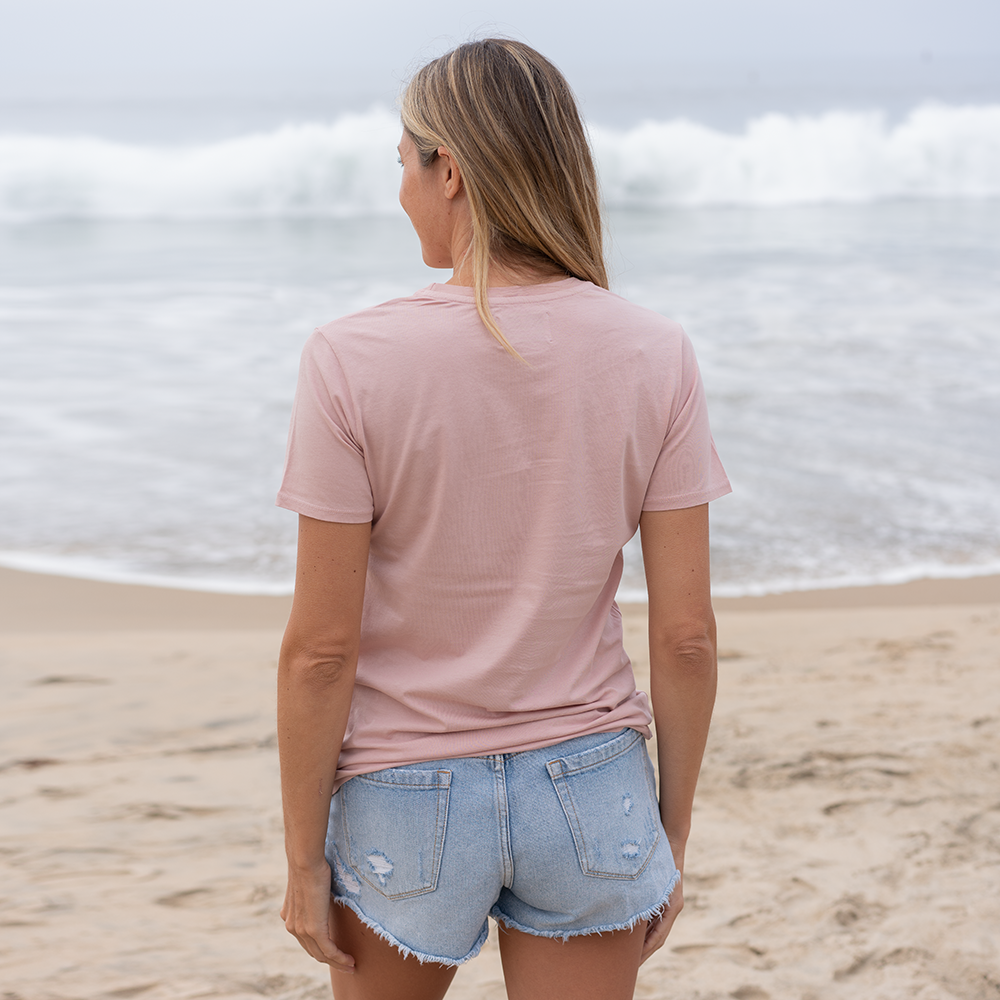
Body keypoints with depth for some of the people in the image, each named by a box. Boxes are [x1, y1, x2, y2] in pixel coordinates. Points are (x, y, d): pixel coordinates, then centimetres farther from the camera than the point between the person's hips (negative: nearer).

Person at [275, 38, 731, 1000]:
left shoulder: (353, 360, -15)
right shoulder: (653, 355, -8)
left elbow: (321, 648, -13)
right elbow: (686, 634, -6)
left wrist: (303, 858, -2)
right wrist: (674, 832, 7)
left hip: (408, 801, -1)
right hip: (589, 790, 2)